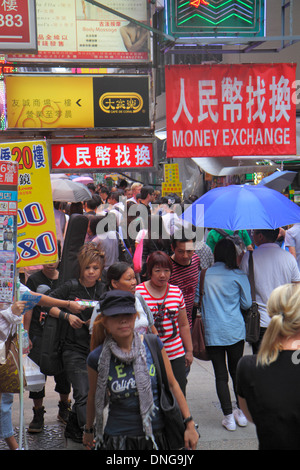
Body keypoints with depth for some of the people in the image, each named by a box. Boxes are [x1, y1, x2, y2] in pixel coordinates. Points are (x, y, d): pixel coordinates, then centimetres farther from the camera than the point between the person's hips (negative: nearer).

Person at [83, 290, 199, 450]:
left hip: (158, 435, 1)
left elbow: (172, 384, 3)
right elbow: (93, 398, 8)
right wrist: (88, 430, 21)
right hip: (118, 439, -1)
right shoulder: (97, 358, -8)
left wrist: (189, 424, 3)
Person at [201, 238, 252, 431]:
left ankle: (229, 416, 4)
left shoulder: (204, 274, -1)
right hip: (235, 331, 0)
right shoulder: (239, 276, -4)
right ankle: (241, 412, 20)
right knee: (236, 372, 15)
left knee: (221, 375, 4)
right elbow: (247, 303, 1)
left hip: (212, 332, 0)